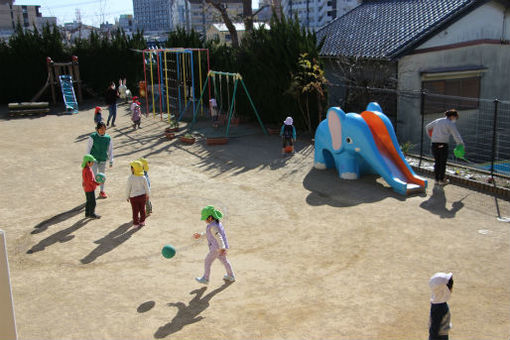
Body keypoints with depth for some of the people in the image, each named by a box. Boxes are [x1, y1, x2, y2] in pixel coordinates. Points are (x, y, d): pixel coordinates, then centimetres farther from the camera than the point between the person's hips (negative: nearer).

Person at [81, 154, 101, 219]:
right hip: (90, 189, -10)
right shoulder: (88, 170, -25)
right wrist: (98, 183, -23)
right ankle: (92, 214, 10)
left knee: (89, 201, 19)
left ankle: (87, 213, 26)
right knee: (92, 202, 1)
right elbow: (91, 181, -25)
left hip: (86, 188, 10)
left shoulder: (84, 169, 6)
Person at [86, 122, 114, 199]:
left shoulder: (108, 138, -3)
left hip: (103, 160, 3)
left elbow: (110, 150, 5)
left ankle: (102, 191, 31)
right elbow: (88, 148, -5)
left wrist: (111, 161, 7)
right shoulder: (93, 137, -11)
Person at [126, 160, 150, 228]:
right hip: (142, 195, 3)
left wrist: (127, 197, 5)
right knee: (142, 209, 17)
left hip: (134, 197, -3)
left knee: (135, 211, 6)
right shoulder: (143, 178, -8)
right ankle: (142, 221, 27)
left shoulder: (130, 178, -17)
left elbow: (128, 189, -10)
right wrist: (147, 195, 17)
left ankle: (136, 223, 12)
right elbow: (146, 187, 0)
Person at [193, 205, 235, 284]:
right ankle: (231, 276, 36)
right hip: (220, 246, 9)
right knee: (224, 260, 24)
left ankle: (205, 279, 21)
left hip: (217, 248, -9)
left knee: (207, 261, 8)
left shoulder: (213, 226, -25)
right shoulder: (217, 222, 5)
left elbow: (219, 237, -34)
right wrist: (200, 235, 22)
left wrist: (222, 248, -41)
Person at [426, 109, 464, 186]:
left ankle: (437, 179, 18)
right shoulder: (450, 124, -4)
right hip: (443, 144, -6)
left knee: (437, 162, 13)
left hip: (434, 144, 6)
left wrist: (431, 136, 33)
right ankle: (441, 180, 9)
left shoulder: (437, 121, 16)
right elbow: (456, 134, -9)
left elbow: (427, 127, 27)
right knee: (443, 162, 4)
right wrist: (461, 143, 1)